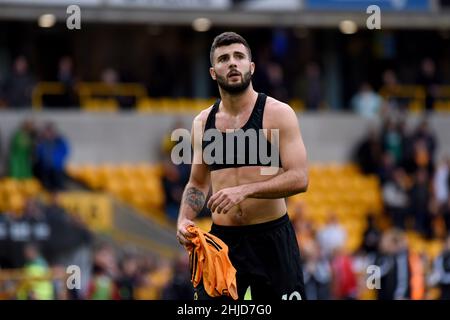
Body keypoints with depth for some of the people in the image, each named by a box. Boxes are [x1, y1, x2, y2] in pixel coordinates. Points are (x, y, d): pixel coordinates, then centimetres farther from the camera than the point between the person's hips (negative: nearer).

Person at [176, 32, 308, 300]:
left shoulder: (278, 114, -5)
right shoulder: (203, 122, 11)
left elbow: (299, 179, -13)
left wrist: (245, 190, -23)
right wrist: (184, 219, 2)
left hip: (272, 238, -4)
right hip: (222, 238, 4)